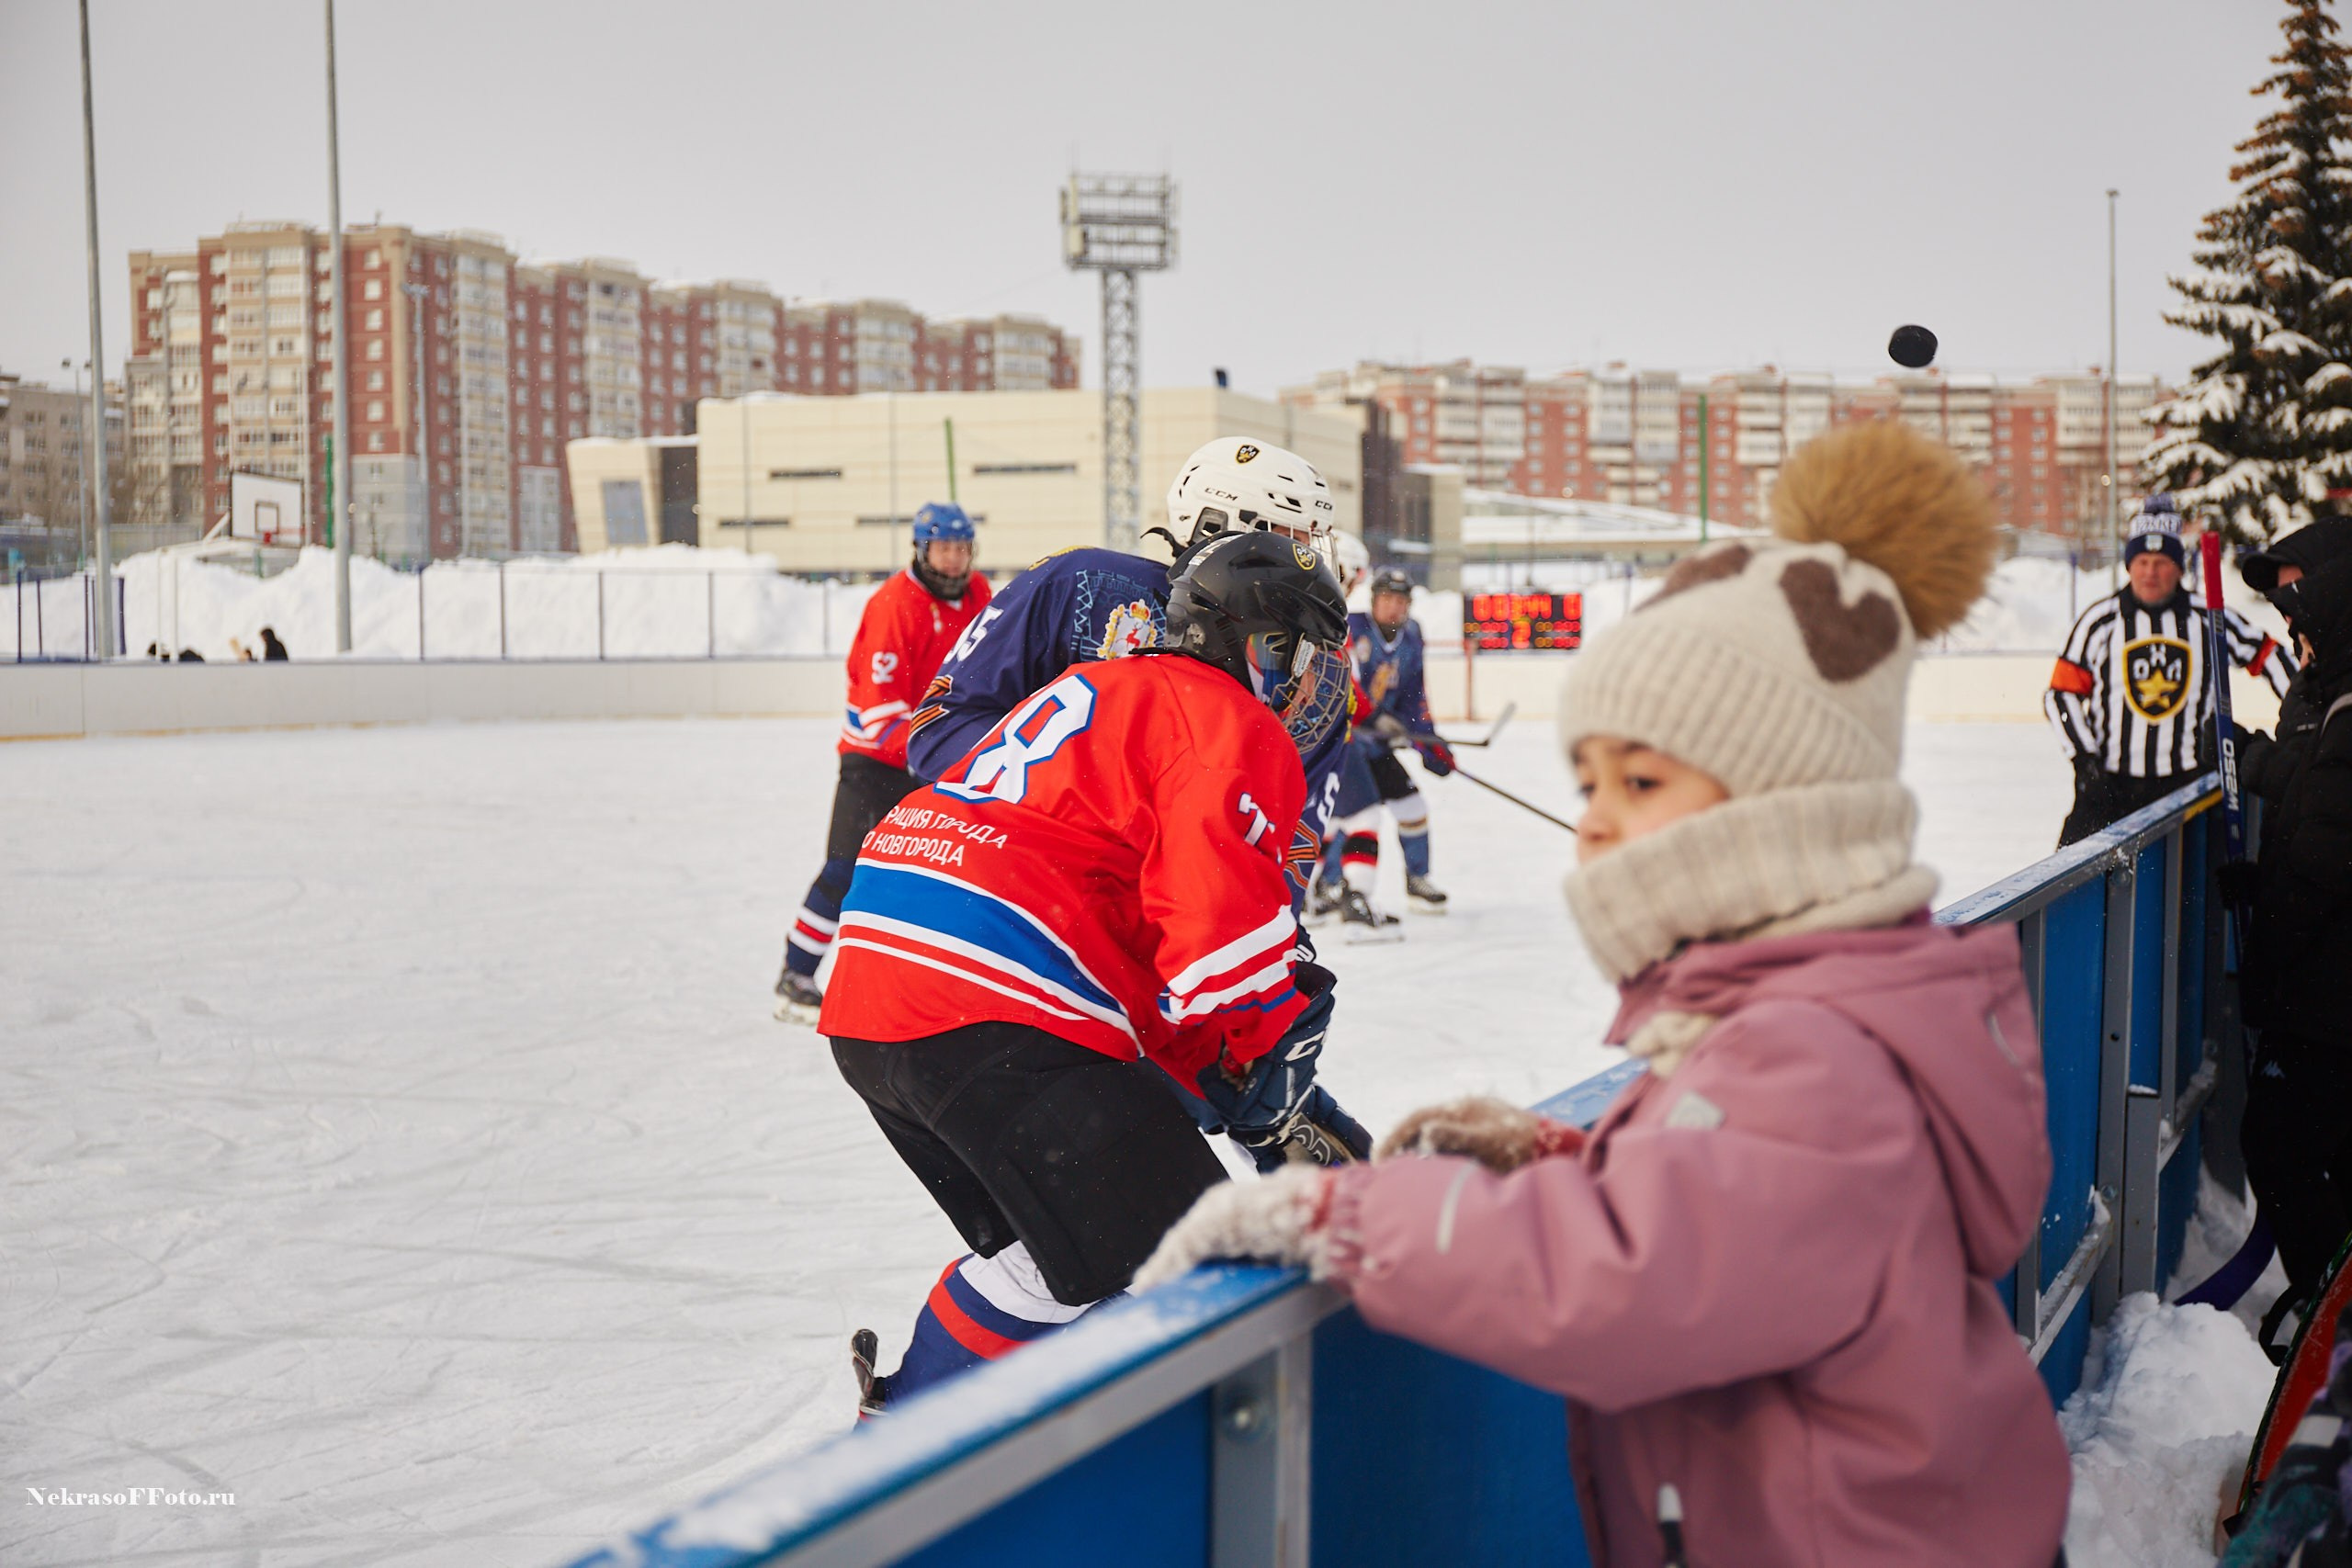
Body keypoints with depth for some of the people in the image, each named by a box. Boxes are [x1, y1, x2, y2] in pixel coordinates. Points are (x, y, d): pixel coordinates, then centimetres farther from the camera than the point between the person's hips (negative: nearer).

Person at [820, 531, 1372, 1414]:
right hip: (994, 1021, -10)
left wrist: (1220, 1071, 23)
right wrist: (1276, 1083, 3)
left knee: (1049, 1260, 22)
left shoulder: (1099, 690, 31)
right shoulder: (1235, 732, 1)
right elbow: (1224, 933, -14)